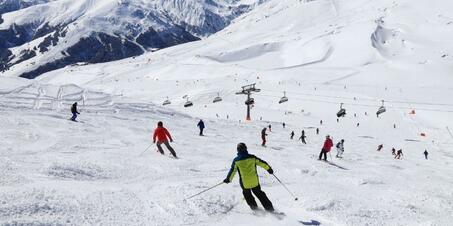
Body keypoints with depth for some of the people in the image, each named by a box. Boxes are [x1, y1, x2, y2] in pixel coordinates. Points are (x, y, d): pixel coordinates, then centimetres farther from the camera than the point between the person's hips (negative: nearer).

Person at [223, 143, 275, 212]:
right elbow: (262, 163, 4)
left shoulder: (236, 160, -8)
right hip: (254, 181, 2)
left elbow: (232, 171, -1)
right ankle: (269, 207, 18)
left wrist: (228, 179, 14)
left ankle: (253, 205, 27)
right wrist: (269, 168, 19)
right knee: (259, 193, 19)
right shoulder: (252, 157, -5)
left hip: (244, 183, -1)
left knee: (246, 193, 28)